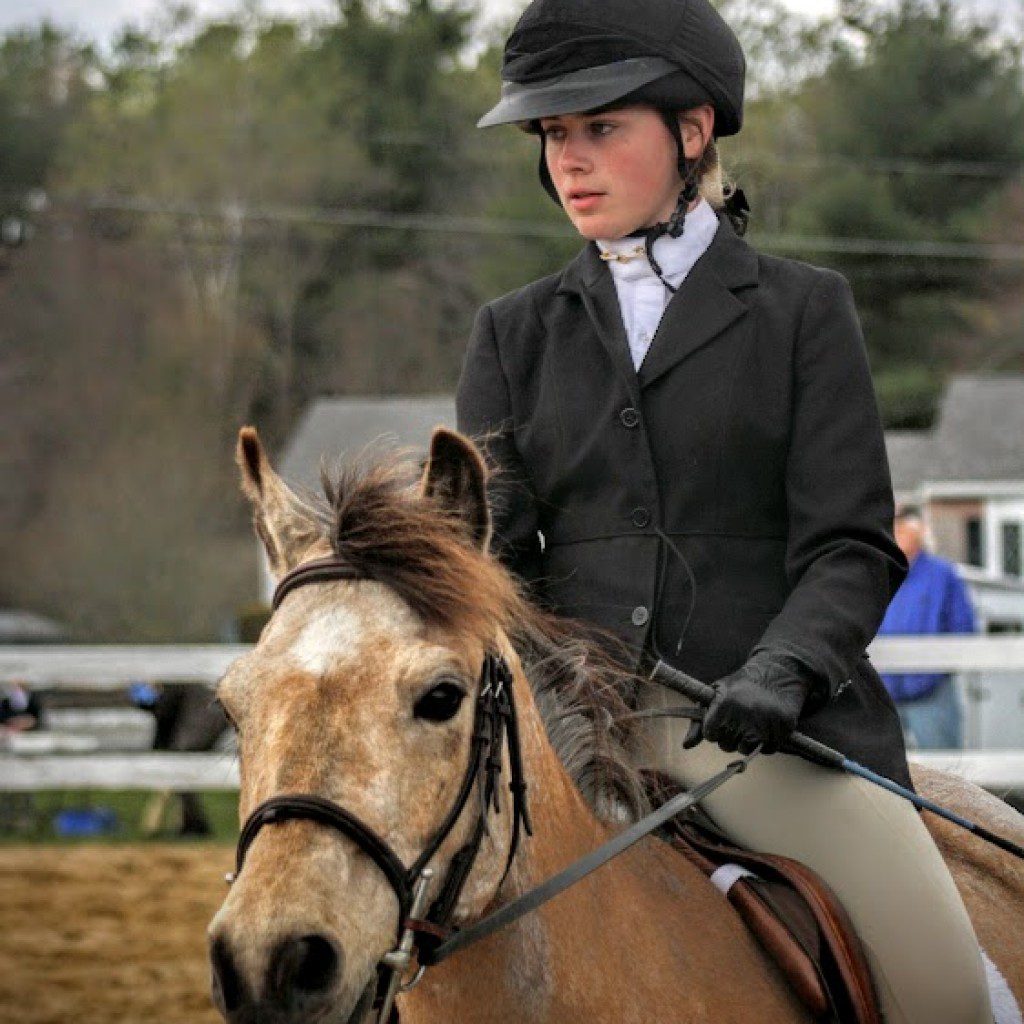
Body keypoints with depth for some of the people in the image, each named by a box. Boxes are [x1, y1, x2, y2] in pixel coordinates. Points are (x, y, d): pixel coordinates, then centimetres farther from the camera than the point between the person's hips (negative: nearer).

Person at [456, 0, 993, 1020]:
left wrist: (784, 666, -19)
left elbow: (850, 545, 1)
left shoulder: (803, 310, 8)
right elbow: (489, 550, 9)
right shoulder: (515, 334, 16)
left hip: (772, 716, -2)